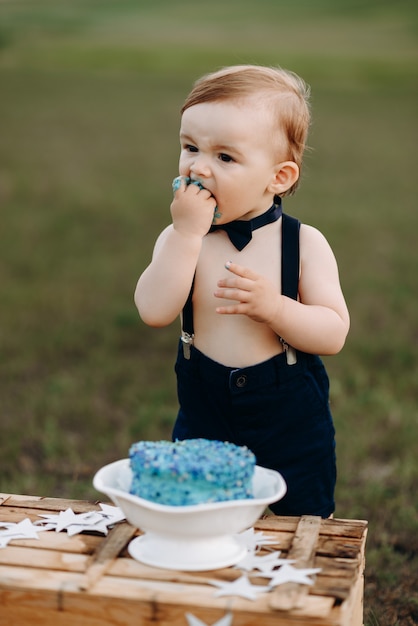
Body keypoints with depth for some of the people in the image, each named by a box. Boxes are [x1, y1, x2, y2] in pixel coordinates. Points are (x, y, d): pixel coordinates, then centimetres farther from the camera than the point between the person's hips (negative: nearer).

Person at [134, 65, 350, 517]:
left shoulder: (305, 243, -10)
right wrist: (187, 233, -27)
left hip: (294, 432, -1)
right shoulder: (181, 238, -6)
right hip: (202, 427, 1)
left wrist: (272, 306, -29)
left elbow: (334, 334, -13)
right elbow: (154, 311, -22)